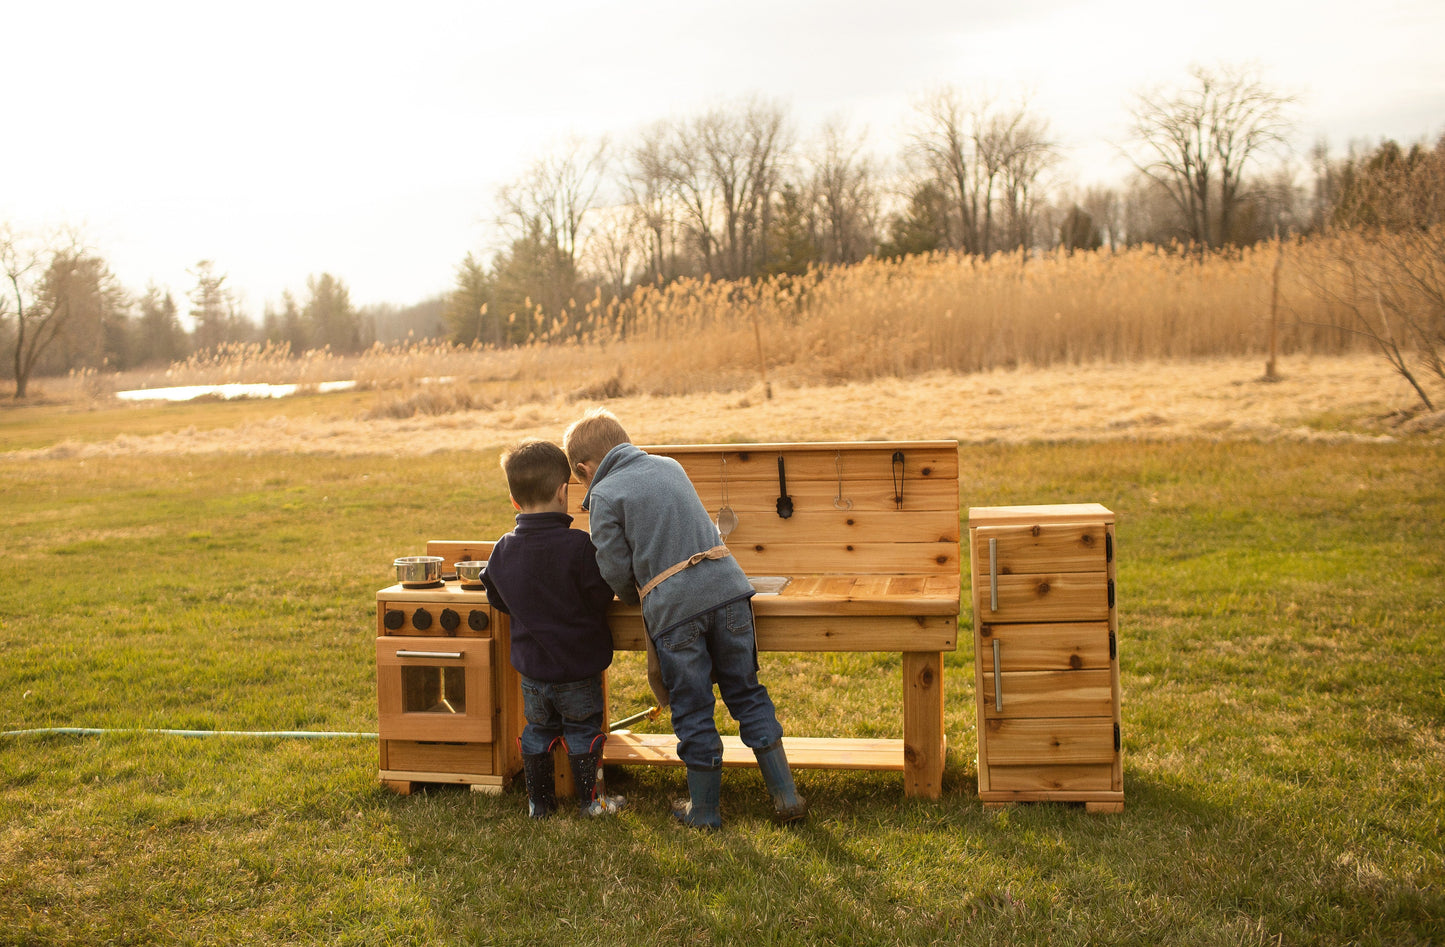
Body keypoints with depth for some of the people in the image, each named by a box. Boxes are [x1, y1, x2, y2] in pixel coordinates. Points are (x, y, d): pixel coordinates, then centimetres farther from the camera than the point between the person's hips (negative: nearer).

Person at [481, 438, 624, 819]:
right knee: (583, 732, 12)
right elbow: (600, 598, -16)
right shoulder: (578, 546, -22)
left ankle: (539, 801, 27)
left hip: (531, 668, 4)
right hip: (579, 668, -4)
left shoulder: (504, 550, -6)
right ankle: (591, 800, 21)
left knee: (537, 731, 19)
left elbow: (497, 599, 8)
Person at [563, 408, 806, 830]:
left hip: (672, 606, -5)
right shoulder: (669, 466, 17)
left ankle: (703, 810, 21)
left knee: (692, 711, 8)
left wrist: (637, 599, 19)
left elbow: (617, 571, -1)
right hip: (726, 587, 5)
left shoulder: (604, 497, 0)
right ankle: (785, 794, 16)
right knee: (746, 692, 15)